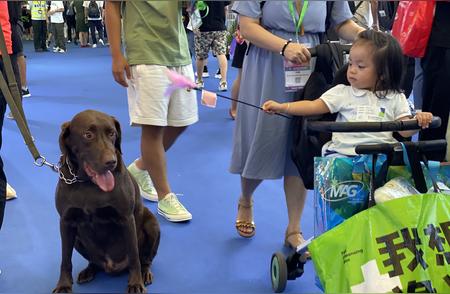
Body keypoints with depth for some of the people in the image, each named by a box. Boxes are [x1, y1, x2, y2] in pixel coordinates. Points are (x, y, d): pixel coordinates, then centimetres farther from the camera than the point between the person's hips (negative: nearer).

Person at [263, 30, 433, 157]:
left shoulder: (396, 98, 13)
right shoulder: (342, 92, 12)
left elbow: (404, 130, 8)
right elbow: (314, 106, 5)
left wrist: (418, 121, -15)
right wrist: (282, 107, -7)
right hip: (343, 152, 0)